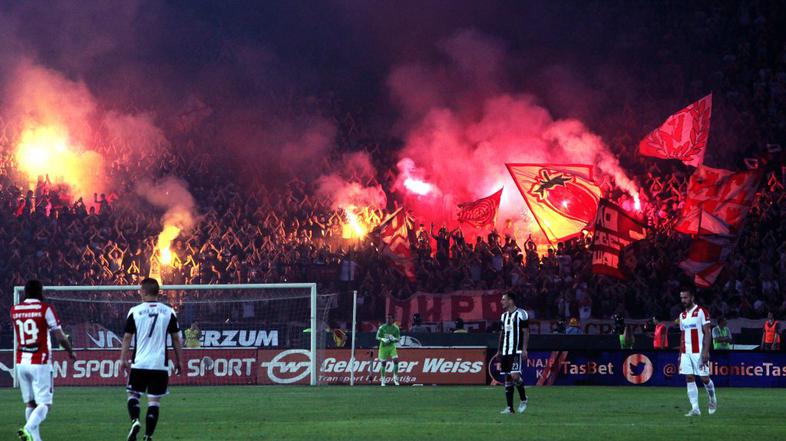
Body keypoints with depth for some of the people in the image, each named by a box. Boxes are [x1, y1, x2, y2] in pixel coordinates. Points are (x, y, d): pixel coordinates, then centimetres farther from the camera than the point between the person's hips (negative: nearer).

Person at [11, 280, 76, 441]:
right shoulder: (45, 309, -7)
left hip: (21, 363, 5)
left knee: (30, 403, 12)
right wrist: (70, 351, 12)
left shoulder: (14, 310, 7)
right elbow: (60, 337, -6)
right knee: (44, 404, -4)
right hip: (40, 363, -5)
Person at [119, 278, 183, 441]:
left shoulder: (135, 311, -1)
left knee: (133, 394, 15)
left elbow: (127, 337, 1)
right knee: (154, 400, 3)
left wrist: (123, 359, 9)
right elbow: (176, 338, 6)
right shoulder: (169, 312, 2)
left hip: (139, 362, -1)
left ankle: (135, 421, -10)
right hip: (160, 364, 1)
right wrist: (178, 360, 14)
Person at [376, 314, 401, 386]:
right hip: (383, 347, -1)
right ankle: (382, 379, 16)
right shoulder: (382, 328, -5)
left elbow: (398, 339, 1)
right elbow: (377, 337, -3)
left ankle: (395, 378, -4)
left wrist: (393, 339, -21)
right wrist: (383, 340, -22)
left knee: (396, 360, -17)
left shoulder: (395, 328, -2)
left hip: (392, 346, 1)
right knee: (383, 363, 2)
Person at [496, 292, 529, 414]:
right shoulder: (504, 316, 16)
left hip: (517, 351, -7)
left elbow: (526, 332, -8)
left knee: (515, 375, -19)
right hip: (505, 352, 7)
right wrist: (499, 351, 16)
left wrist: (524, 349, -15)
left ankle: (523, 399, 4)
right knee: (507, 378, 5)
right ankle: (510, 407, 7)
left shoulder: (521, 314, -6)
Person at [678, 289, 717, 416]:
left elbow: (707, 333, -9)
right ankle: (695, 409, -2)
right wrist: (680, 354, 15)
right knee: (689, 379, -2)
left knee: (704, 378, -2)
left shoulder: (701, 312, -6)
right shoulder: (682, 315, 14)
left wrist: (706, 351, -17)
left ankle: (712, 400, 26)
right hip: (686, 352, 6)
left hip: (699, 352, -6)